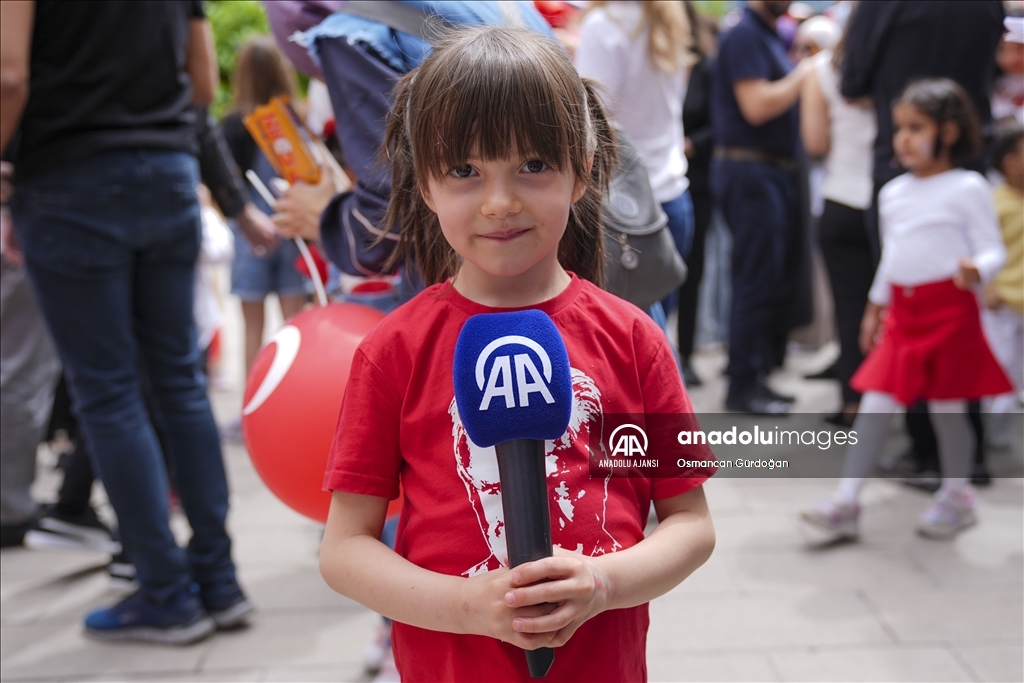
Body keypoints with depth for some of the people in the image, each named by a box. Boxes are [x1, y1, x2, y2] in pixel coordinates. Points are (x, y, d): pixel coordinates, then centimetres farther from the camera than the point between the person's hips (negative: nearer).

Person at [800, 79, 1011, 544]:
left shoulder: (968, 188, -5)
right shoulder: (893, 193, 13)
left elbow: (993, 250, -7)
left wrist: (976, 270, -28)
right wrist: (874, 308, 22)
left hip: (949, 310, -5)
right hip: (902, 312, 5)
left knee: (947, 407, 5)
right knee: (874, 404, -1)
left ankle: (956, 495, 25)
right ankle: (845, 503, 0)